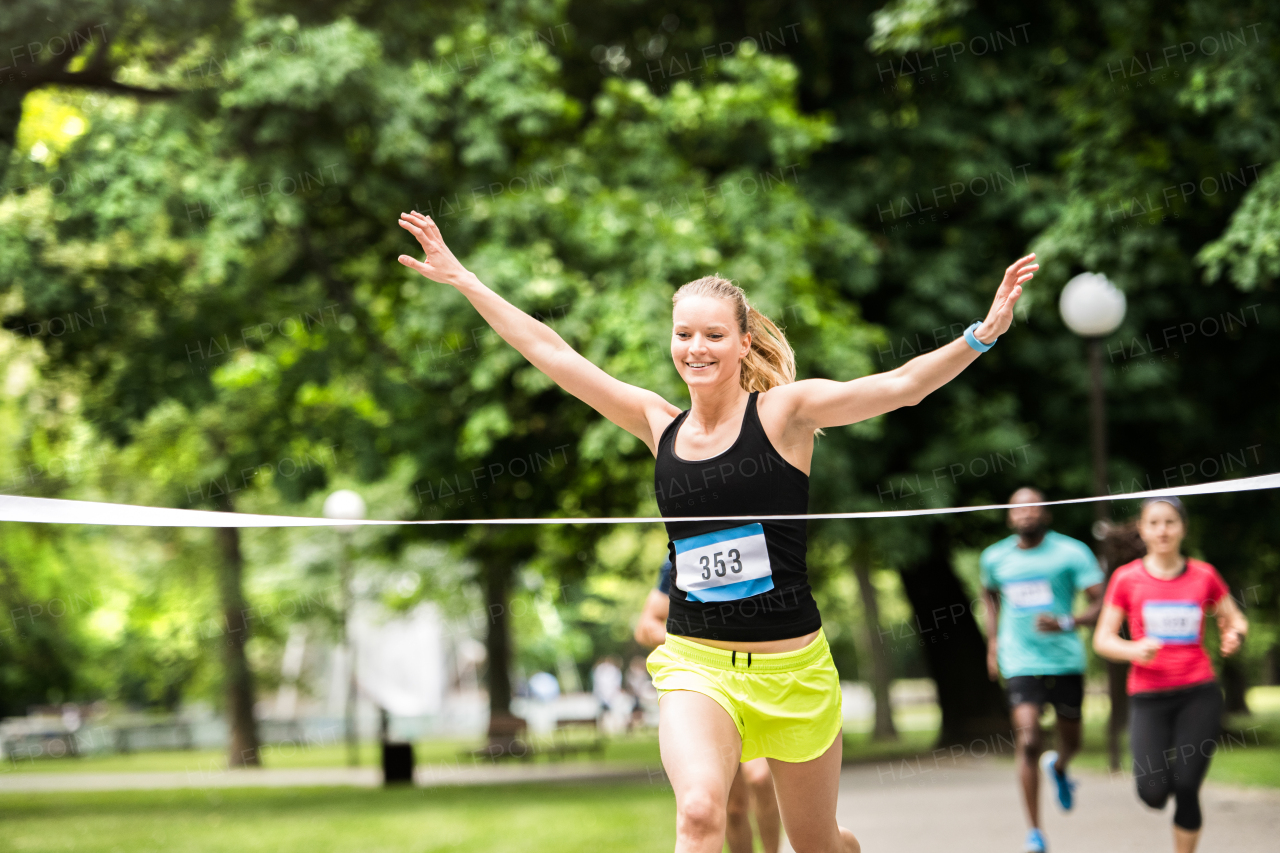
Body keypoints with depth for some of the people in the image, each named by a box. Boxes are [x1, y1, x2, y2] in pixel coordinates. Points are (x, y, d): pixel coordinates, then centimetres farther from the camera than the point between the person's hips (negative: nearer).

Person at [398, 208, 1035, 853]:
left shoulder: (783, 410, -5)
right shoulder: (659, 425, 4)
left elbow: (901, 385, -15)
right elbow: (550, 351, 8)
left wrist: (983, 332, -30)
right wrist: (461, 279, 10)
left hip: (792, 668, -1)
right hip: (695, 663, 1)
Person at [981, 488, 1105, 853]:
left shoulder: (1072, 552, -6)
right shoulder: (995, 558, 4)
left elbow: (1101, 603, -10)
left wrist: (1066, 623, -27)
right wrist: (993, 641, 16)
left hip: (1066, 661, 0)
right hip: (1020, 663, 0)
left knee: (1071, 742, 15)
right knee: (1028, 742, -15)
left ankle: (1058, 767, 55)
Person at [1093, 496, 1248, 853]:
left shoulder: (1204, 575, 4)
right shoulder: (1126, 579, 1)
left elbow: (1235, 620, 16)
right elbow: (1102, 639, 2)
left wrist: (1234, 635, -8)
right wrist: (1134, 650, -18)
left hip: (1199, 693, 1)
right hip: (1148, 696, -1)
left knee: (1186, 790, -6)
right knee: (1154, 793, -12)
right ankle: (1158, 770, 25)